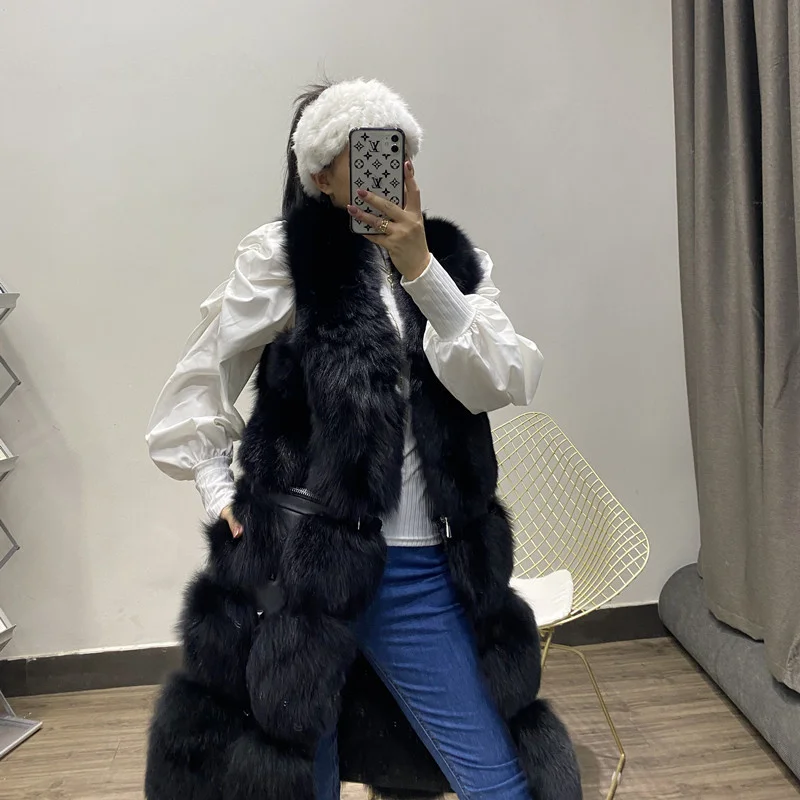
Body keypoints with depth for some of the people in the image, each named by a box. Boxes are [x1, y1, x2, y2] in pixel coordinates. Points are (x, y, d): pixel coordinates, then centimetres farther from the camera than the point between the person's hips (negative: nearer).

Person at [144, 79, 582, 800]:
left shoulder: (454, 260, 9)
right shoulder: (283, 256, -1)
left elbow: (505, 384, -6)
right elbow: (197, 389, 5)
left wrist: (421, 271, -14)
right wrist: (222, 495, -2)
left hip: (422, 574, 3)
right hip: (298, 562, -2)